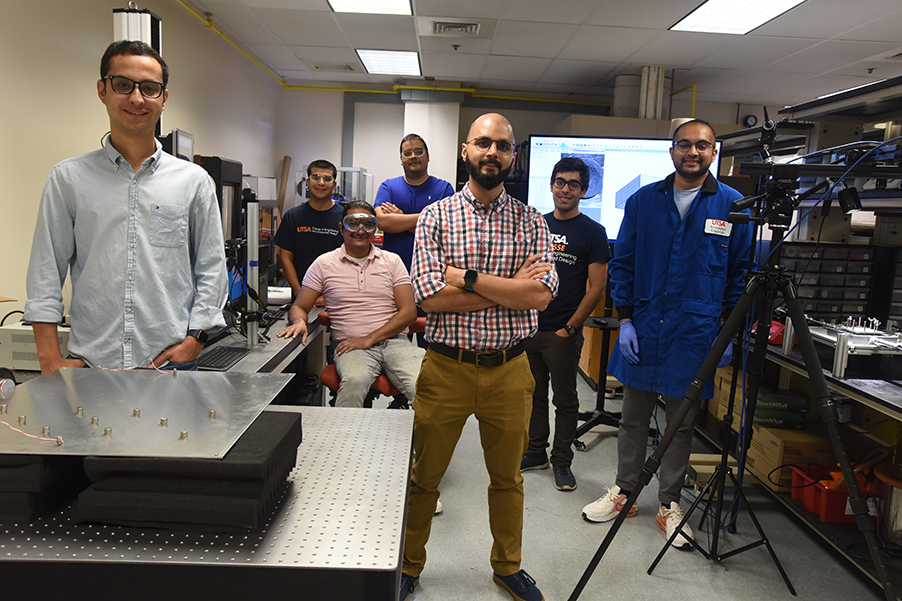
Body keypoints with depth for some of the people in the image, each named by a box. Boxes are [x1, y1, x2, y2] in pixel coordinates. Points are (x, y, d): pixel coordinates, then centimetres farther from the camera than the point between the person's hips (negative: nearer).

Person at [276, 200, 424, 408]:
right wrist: (300, 321, -12)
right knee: (354, 382, -36)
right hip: (351, 345, -1)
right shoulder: (324, 264, 12)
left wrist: (370, 338, -8)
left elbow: (409, 311, 5)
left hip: (395, 341, 1)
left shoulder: (392, 261, 13)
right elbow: (298, 307, 15)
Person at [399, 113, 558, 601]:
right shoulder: (435, 216, -1)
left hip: (509, 370, 2)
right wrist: (510, 288, -14)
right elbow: (429, 295, -14)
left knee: (507, 477, 18)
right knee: (423, 476, 13)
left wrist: (466, 277, -17)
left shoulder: (531, 222, 3)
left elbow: (541, 295, -12)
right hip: (446, 368, -1)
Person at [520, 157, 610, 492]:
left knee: (565, 400, 7)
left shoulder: (592, 232, -4)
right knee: (533, 395, 14)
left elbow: (596, 288, -7)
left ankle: (562, 461, 22)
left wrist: (569, 328, -10)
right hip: (527, 327, 4)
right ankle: (536, 453, 30)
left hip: (563, 333, -4)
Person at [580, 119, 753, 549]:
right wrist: (625, 320, -2)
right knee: (632, 418, 13)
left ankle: (669, 505, 28)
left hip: (695, 335, -1)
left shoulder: (732, 206, 1)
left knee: (681, 425, 11)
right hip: (642, 331, 1)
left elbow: (741, 272, 5)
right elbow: (622, 263, 5)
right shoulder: (642, 201, 3)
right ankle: (624, 491, 31)